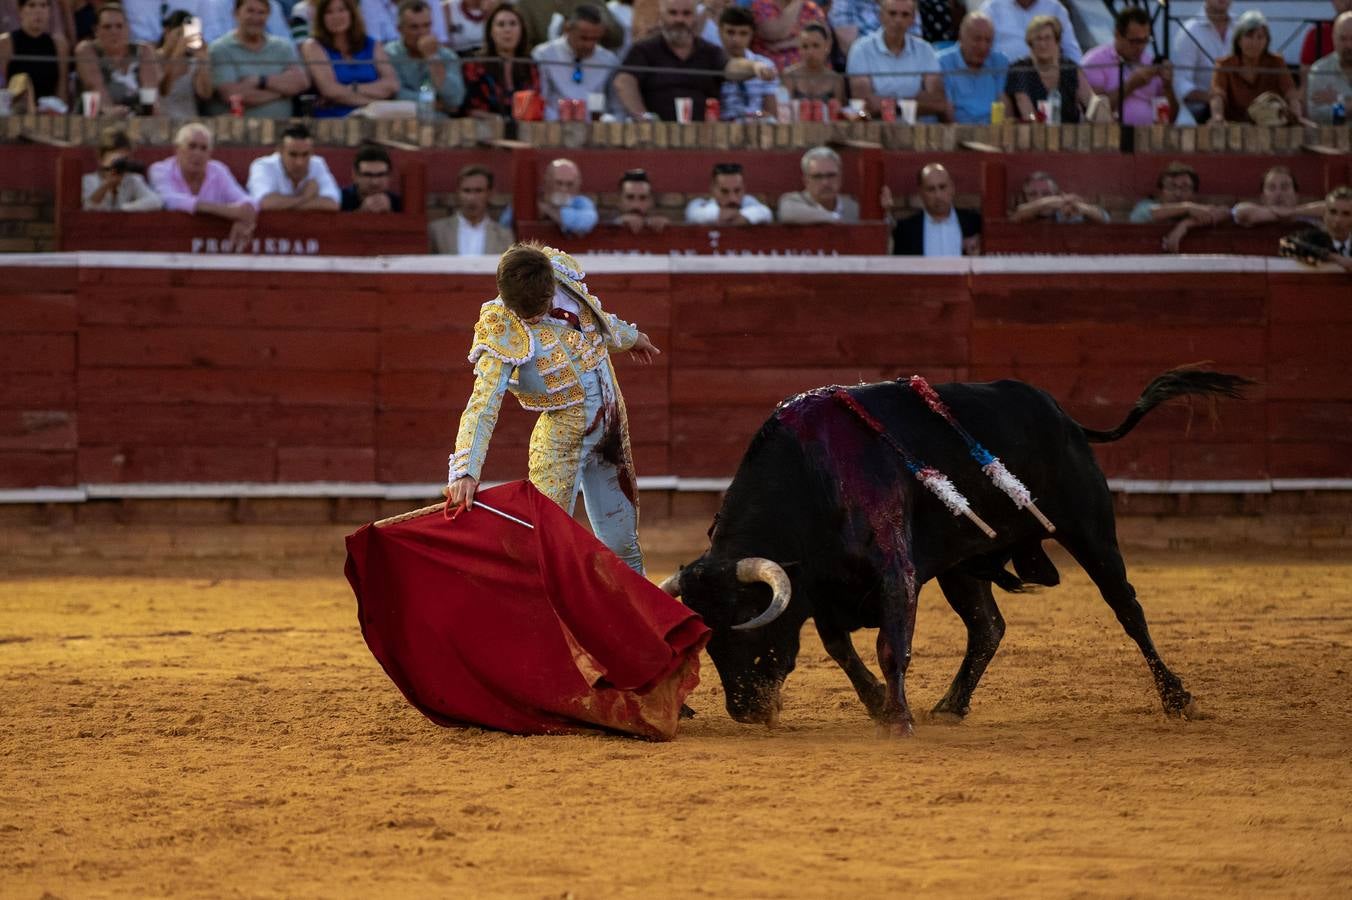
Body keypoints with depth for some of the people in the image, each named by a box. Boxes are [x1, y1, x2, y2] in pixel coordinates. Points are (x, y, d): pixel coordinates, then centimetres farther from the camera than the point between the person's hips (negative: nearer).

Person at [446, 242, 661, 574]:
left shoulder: (562, 270, -9)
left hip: (612, 422, 5)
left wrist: (629, 337, 34)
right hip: (563, 434, -5)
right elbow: (483, 405, -32)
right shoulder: (502, 332, -25)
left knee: (623, 545, 13)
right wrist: (465, 471, -45)